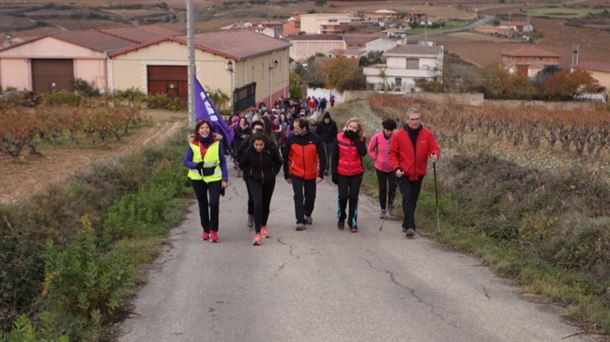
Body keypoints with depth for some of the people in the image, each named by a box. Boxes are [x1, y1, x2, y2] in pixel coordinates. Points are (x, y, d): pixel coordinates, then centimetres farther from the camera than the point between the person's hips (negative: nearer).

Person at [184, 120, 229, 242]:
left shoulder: (216, 143, -4)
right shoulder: (193, 144, -4)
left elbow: (223, 161, 0)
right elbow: (186, 162, -1)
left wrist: (225, 179, -4)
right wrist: (195, 165, -22)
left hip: (214, 177, -1)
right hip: (198, 178, 2)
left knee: (214, 203, -14)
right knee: (202, 204, 12)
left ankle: (213, 230, -1)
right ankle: (205, 230, 25)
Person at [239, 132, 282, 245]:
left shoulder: (272, 150, -19)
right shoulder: (248, 151, -20)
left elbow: (278, 162, 2)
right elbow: (242, 165, -1)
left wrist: (273, 172, -6)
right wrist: (250, 173, -9)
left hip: (269, 181, 2)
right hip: (255, 181, -2)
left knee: (266, 204, 14)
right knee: (258, 204, -16)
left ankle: (264, 226, 39)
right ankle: (257, 233, -16)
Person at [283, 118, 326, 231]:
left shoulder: (315, 139, -11)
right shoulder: (291, 139, -8)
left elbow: (322, 157, -6)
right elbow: (286, 157, 0)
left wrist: (320, 174, -11)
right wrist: (287, 175, 1)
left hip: (311, 174, 1)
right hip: (296, 174, 0)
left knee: (310, 196, 12)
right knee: (298, 196, -10)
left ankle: (308, 214, 39)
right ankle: (300, 221, -4)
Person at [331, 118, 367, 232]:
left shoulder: (360, 139, -3)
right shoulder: (340, 137, -5)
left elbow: (363, 152, -21)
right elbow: (335, 156, -1)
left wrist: (355, 139, -21)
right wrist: (334, 172, -3)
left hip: (356, 173, 1)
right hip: (342, 173, -1)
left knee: (353, 197, 3)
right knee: (343, 196, -2)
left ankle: (353, 222, 15)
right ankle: (341, 218, 23)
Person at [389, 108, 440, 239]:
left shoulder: (427, 134, -2)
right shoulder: (399, 135, -6)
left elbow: (434, 148, -1)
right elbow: (393, 153, -1)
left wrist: (434, 154, -25)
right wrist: (396, 167, -14)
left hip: (418, 174, 3)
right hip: (403, 174, -3)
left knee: (413, 200, 12)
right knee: (407, 198, -16)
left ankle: (407, 224, 28)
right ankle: (410, 227, -18)